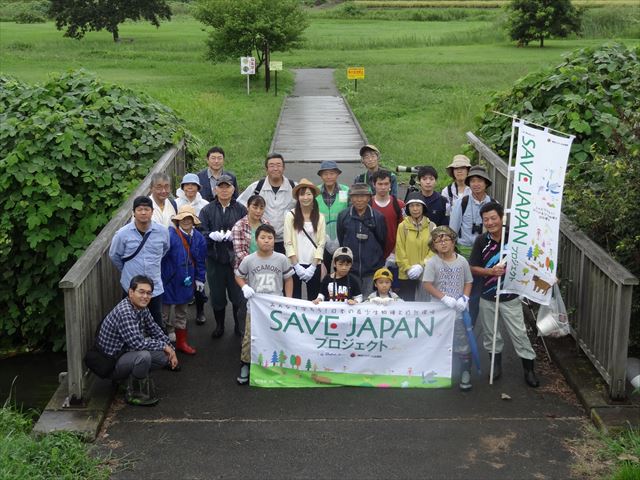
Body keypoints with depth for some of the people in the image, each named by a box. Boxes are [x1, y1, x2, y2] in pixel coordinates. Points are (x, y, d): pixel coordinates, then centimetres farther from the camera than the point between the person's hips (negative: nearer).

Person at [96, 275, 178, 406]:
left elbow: (155, 330, 15)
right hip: (110, 364, -9)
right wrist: (163, 346, -19)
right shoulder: (124, 312, -28)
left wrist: (170, 350, 5)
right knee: (143, 355, -33)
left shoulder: (142, 308, 1)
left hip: (126, 353, 9)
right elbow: (138, 343, -33)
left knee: (164, 357, 2)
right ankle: (134, 394, -11)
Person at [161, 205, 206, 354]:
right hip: (169, 280, -5)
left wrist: (200, 279, 10)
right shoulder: (170, 235, -21)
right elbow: (161, 257, -18)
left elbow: (200, 261, 9)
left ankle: (181, 342, 32)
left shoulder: (198, 238, -1)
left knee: (182, 313, 19)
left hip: (186, 281, 6)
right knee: (165, 312, 7)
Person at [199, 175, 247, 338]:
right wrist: (212, 235, -23)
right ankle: (219, 326, 26)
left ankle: (239, 325, 22)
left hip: (235, 257, -1)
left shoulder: (241, 209, 3)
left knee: (238, 293, 5)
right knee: (217, 293, 10)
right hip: (214, 258, 1)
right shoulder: (207, 210, 4)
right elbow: (201, 232, -3)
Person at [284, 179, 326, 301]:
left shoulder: (319, 217, 4)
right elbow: (288, 243, -3)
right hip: (295, 264, -2)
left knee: (314, 299, 6)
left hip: (313, 265, 2)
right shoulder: (291, 215, -1)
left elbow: (321, 244, 1)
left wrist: (313, 267, -7)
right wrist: (297, 266, -10)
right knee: (294, 298, 0)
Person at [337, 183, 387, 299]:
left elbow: (382, 241, 8)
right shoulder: (343, 216, 3)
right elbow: (340, 240, 10)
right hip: (350, 268, 1)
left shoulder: (378, 217, 0)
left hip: (372, 270, -1)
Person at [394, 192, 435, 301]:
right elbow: (400, 251, -1)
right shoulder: (403, 226, 0)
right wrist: (407, 268, -11)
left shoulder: (431, 226, 3)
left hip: (426, 274, 1)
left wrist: (422, 265, -13)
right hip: (407, 275, -1)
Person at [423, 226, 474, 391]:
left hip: (458, 310, 1)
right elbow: (427, 284, -11)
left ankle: (465, 374, 15)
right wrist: (444, 298, -18)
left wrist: (465, 298, -9)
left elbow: (468, 282, 8)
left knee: (462, 344, 3)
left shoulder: (461, 261, -1)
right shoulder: (433, 262, -7)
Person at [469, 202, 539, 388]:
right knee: (490, 334, 14)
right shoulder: (481, 241, -6)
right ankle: (496, 363, 34)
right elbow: (473, 268, -3)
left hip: (510, 297, -2)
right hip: (487, 297, 2)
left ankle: (529, 368, 15)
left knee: (519, 333, 3)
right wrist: (491, 271, -20)